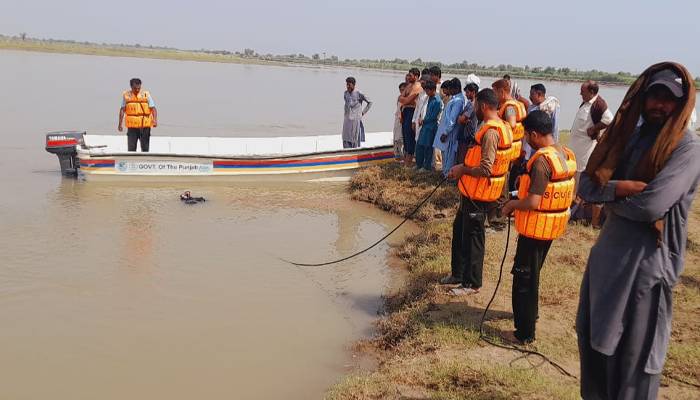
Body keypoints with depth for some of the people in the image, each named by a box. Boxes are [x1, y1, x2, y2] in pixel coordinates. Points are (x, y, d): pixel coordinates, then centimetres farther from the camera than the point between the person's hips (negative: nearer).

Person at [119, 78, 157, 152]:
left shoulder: (146, 94, 1)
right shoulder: (126, 95, 5)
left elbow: (153, 108, -2)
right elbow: (122, 110, 9)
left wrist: (155, 120, -18)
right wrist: (120, 123, 4)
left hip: (145, 126, -1)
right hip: (132, 126, 1)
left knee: (145, 149, 4)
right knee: (131, 149, 4)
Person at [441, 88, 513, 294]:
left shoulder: (491, 132, -23)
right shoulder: (499, 127, 10)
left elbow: (485, 169, -27)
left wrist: (462, 170, -14)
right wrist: (464, 167, 10)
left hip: (478, 194, -10)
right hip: (473, 191, 10)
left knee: (472, 236, 1)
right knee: (459, 229, 21)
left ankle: (472, 283, 14)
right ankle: (459, 273, 34)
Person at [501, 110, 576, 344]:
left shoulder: (542, 160, -24)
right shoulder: (567, 155, 3)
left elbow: (533, 202, -28)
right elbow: (570, 195, 13)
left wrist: (511, 204, -10)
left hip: (536, 228, -9)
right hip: (553, 227, 9)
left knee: (524, 278, 3)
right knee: (531, 273, 25)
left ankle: (525, 333, 10)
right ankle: (529, 314, 42)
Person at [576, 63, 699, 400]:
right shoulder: (630, 137, 10)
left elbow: (650, 206, -23)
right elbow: (585, 185, 2)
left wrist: (609, 198, -6)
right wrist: (619, 188, -17)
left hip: (647, 264, -7)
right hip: (606, 254, 7)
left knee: (632, 360, 3)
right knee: (592, 340, 20)